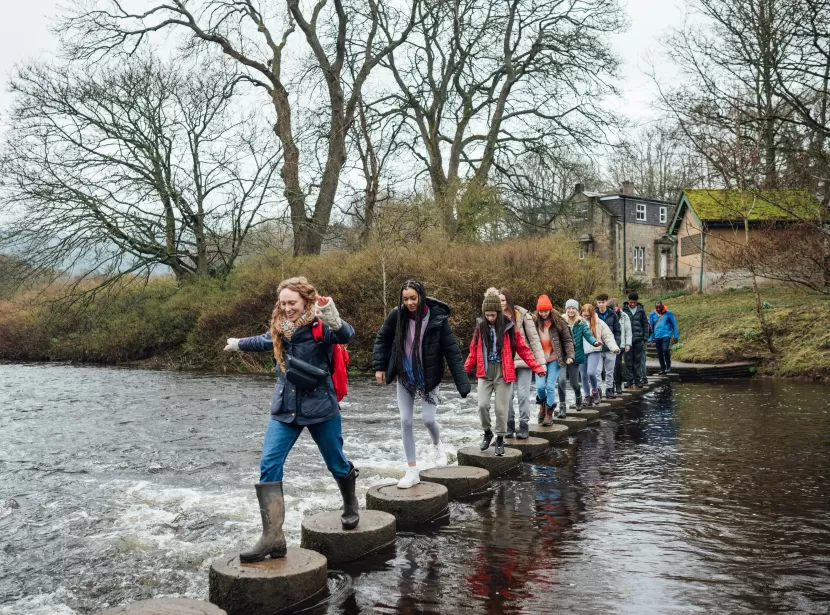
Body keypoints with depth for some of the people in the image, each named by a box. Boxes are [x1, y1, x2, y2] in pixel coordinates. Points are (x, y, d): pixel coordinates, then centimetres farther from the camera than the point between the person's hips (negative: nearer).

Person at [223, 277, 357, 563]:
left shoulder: (320, 326, -15)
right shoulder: (280, 329, 3)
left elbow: (346, 335, -38)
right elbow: (263, 341, 28)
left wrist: (334, 321, -60)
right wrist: (239, 344, 46)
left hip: (320, 409, -5)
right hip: (285, 410, 5)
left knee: (336, 463, 11)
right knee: (269, 465, -10)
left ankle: (350, 507, 42)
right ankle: (272, 536, -10)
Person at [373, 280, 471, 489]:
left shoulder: (437, 318, -19)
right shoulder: (397, 315, -12)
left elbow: (452, 352, -16)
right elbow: (382, 338, 4)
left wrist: (462, 383, -19)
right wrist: (380, 366, 0)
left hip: (428, 378, -2)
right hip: (404, 377, 2)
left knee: (428, 419, -4)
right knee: (406, 421, 0)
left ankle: (437, 444, 33)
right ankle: (412, 470, 12)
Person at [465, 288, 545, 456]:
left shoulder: (508, 327, -2)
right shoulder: (481, 327, 4)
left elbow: (523, 349, 1)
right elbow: (474, 351, 13)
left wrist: (537, 367, -4)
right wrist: (464, 370, 11)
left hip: (503, 373, -1)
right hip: (485, 373, 2)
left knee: (501, 408, 1)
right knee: (482, 405, -10)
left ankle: (500, 439, 19)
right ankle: (487, 433, 14)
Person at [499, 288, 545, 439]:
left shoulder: (522, 314, -9)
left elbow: (534, 338, -7)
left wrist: (541, 361, -9)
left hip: (524, 360, -2)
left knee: (523, 394, -1)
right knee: (507, 395, 1)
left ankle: (524, 426, 9)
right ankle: (509, 425, 14)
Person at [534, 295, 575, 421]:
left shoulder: (558, 322, -5)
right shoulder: (534, 323, -3)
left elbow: (567, 340, -3)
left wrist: (570, 355, -13)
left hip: (554, 359, -1)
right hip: (539, 360, 1)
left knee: (550, 386, -6)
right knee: (540, 386, -5)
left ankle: (549, 413, 10)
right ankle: (544, 404, 27)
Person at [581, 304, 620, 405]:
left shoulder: (599, 323, 0)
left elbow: (608, 336, -1)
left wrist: (614, 347, -14)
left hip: (594, 352, -2)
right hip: (581, 352, 2)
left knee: (591, 372, -19)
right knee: (583, 376, 7)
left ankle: (595, 391, 8)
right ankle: (588, 396, 23)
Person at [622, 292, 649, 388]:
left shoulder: (641, 310, 5)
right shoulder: (624, 310, -1)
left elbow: (645, 324, 9)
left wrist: (645, 338, 3)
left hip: (639, 339, 1)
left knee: (638, 360, 6)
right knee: (628, 361, 2)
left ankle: (638, 379, 13)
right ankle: (629, 380, 8)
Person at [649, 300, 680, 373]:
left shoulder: (668, 313, -2)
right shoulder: (653, 314, 5)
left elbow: (674, 324, 3)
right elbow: (651, 326, 13)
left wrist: (676, 336, 2)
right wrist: (651, 338, 10)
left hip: (666, 335, -4)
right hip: (657, 336, 4)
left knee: (665, 349, -21)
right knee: (659, 353, 7)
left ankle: (668, 366, -5)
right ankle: (662, 368, 20)